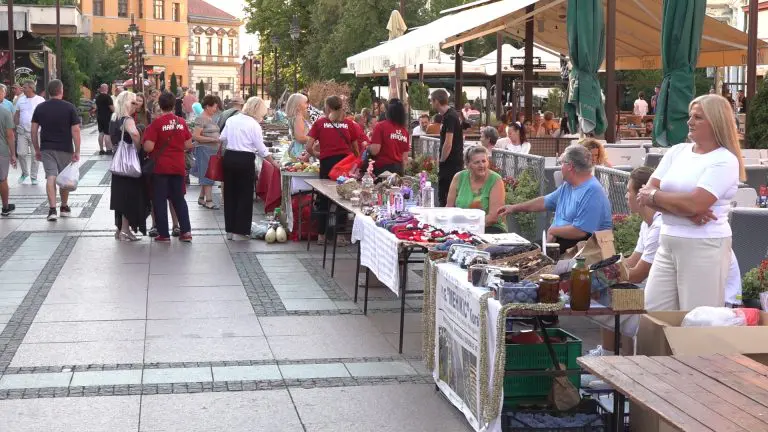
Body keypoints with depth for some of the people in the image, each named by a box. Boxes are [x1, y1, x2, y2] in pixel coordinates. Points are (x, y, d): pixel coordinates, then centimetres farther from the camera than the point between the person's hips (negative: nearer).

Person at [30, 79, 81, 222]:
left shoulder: (40, 108, 2)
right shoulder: (69, 108, -6)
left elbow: (34, 131, 3)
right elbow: (75, 131, -10)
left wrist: (37, 150, 11)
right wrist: (77, 151, -5)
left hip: (46, 148, 2)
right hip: (65, 149, -1)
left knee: (51, 177, -1)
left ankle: (52, 209, -13)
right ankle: (64, 207, 25)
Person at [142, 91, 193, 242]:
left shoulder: (157, 123, -13)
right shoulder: (181, 122, -1)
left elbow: (148, 147, -17)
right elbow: (188, 145, 3)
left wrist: (146, 137, 3)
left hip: (160, 167, -4)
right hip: (178, 167, 4)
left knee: (160, 200, 6)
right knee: (179, 199, 15)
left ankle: (163, 234, 7)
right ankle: (186, 231, 9)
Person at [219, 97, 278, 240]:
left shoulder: (231, 120, 6)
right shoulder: (254, 125, -10)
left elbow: (222, 139, 9)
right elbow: (261, 149, -7)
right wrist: (273, 163, 3)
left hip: (229, 157, 6)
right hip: (245, 160, -6)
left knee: (230, 194, 13)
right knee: (244, 196, 3)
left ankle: (230, 230, 18)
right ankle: (240, 231, 5)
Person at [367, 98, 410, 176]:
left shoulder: (381, 126, -9)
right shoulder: (404, 131, 6)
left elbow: (374, 151, -15)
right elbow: (405, 157, 10)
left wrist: (368, 146, 5)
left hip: (382, 168, -5)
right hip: (398, 169, 5)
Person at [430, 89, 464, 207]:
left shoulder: (449, 117, -17)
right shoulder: (453, 114, 13)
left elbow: (448, 144, -21)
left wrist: (442, 161, -9)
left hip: (450, 164, -10)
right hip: (456, 162, 10)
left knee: (444, 197, -7)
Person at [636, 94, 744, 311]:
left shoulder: (724, 160, -9)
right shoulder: (677, 151, 11)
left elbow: (694, 204, -21)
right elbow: (647, 193, 1)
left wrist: (654, 196, -6)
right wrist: (685, 211, -14)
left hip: (705, 246, -6)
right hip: (667, 243, 7)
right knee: (653, 314, 6)